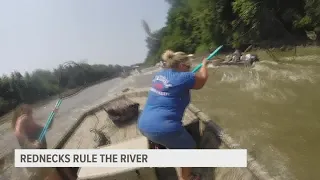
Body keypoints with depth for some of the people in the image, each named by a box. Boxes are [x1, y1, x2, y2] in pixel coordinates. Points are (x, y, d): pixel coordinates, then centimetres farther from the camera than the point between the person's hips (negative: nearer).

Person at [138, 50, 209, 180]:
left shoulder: (160, 74, 9)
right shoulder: (182, 77, -13)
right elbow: (202, 79, 6)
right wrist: (204, 65, 23)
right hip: (163, 128, -8)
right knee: (189, 148, 18)